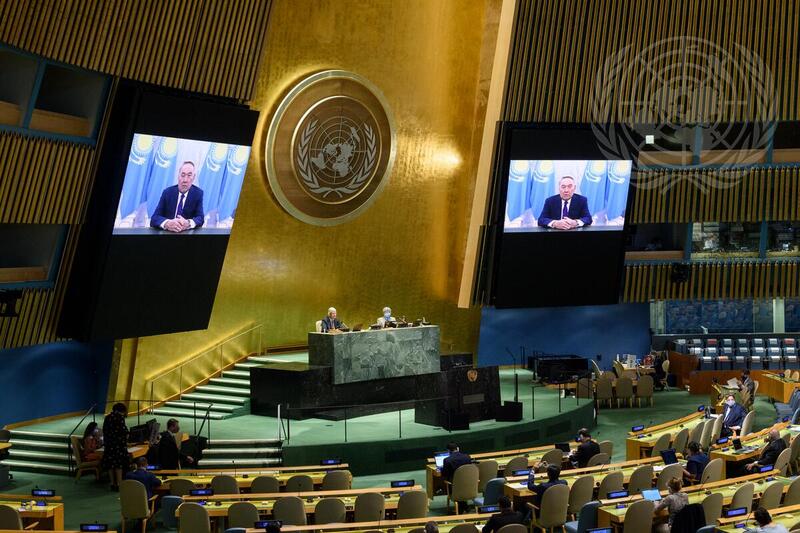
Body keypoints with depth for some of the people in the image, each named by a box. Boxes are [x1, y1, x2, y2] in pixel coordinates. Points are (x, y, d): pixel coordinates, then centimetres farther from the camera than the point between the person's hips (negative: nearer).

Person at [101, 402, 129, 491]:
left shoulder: (107, 417, 13)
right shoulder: (120, 417, -8)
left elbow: (104, 431, 15)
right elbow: (124, 430, -14)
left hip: (108, 444, 7)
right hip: (118, 443, -7)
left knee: (110, 464, 9)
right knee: (119, 464, -4)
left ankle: (113, 484, 13)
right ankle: (119, 484, -6)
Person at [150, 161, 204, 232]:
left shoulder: (198, 193, -1)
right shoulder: (167, 192, 0)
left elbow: (200, 218, -8)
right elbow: (155, 218, -9)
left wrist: (188, 223, -31)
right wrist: (167, 223, -31)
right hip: (167, 232, 0)